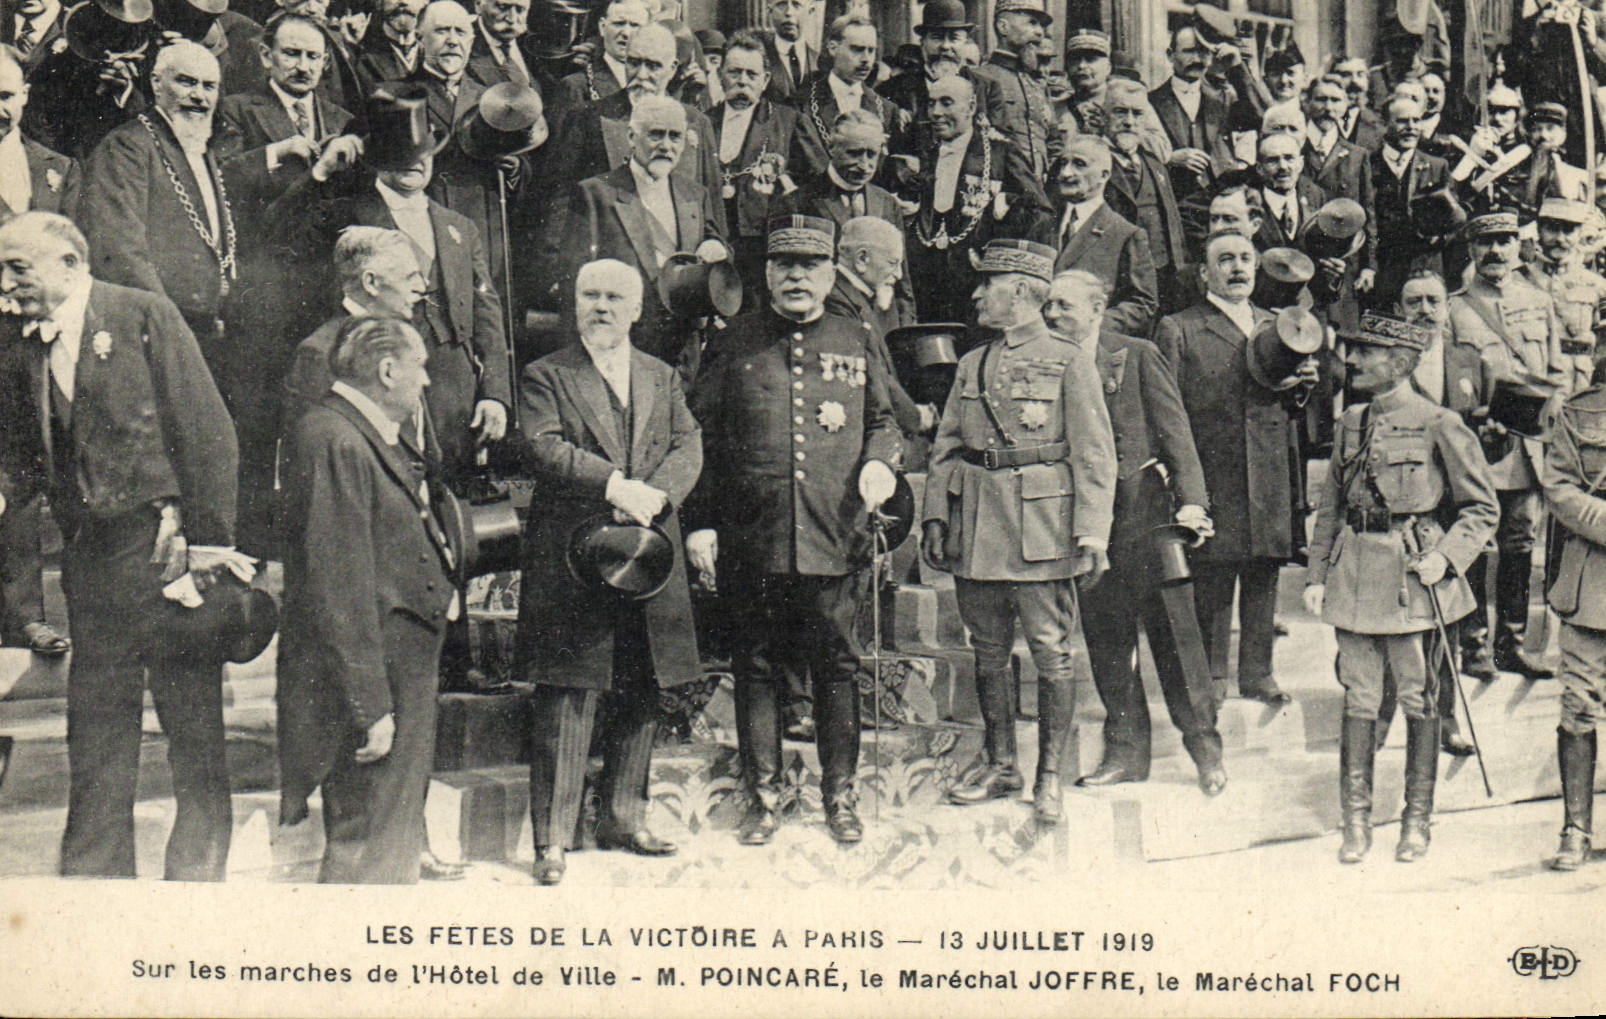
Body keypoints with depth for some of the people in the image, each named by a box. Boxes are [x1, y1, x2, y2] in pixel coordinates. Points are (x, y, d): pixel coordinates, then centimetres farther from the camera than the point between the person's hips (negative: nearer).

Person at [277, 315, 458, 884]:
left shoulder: (372, 438, 14)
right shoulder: (332, 442, -19)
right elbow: (338, 588, -24)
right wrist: (369, 708, -24)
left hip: (402, 676, 11)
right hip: (369, 685, -11)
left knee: (398, 843, 19)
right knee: (367, 849, -5)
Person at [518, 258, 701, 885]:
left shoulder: (663, 378, 17)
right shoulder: (546, 377, 5)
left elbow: (688, 447, 6)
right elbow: (544, 447, -10)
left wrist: (653, 494, -14)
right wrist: (615, 485, -21)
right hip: (569, 559, -4)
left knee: (641, 695, 10)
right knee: (565, 700, -6)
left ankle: (623, 819, 24)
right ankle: (552, 838, -1)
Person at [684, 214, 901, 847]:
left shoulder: (854, 345, 9)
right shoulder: (735, 345, 5)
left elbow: (882, 419, 21)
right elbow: (700, 437, 6)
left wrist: (879, 462, -1)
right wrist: (699, 523, 0)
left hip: (837, 541, 1)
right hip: (750, 541, 0)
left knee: (836, 668, 6)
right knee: (757, 669, 6)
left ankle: (841, 795, 19)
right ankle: (763, 797, 18)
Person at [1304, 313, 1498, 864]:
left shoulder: (1439, 426, -7)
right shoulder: (1351, 423, 9)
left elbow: (1483, 507, -1)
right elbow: (1329, 506, 15)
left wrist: (1445, 557, -13)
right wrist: (1317, 574, 9)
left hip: (1412, 577, -4)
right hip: (1354, 576, 4)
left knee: (1419, 700, 6)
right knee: (1358, 698, 6)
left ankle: (1417, 820, 18)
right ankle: (1356, 819, 14)